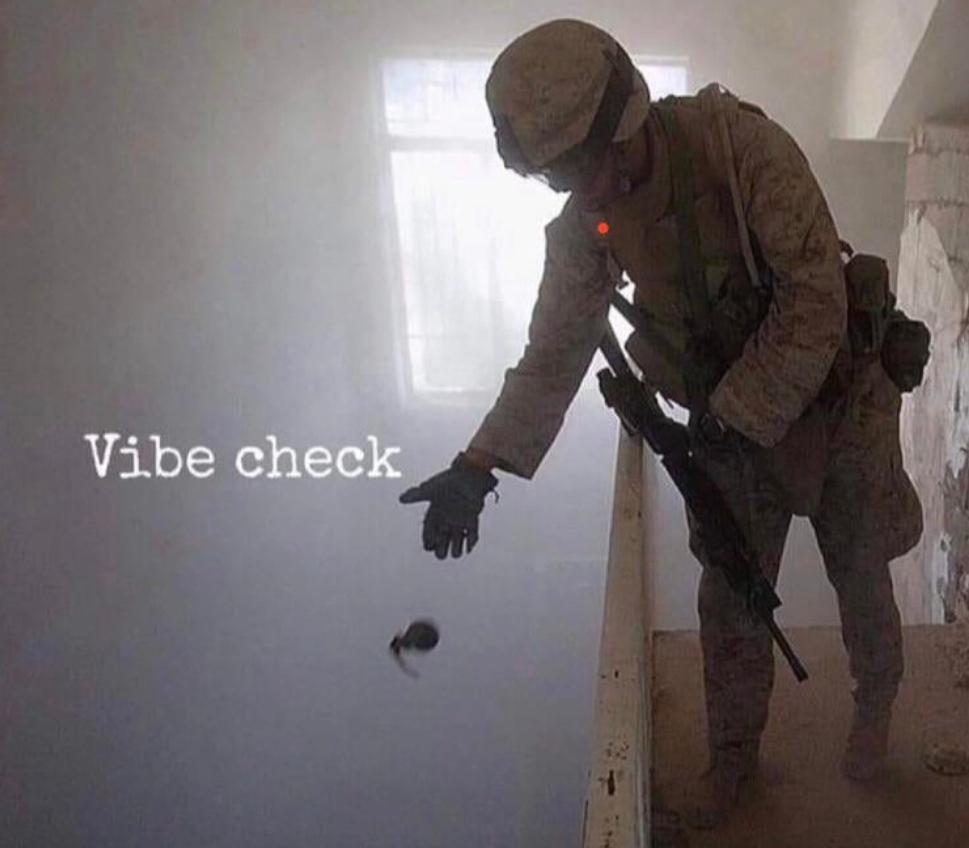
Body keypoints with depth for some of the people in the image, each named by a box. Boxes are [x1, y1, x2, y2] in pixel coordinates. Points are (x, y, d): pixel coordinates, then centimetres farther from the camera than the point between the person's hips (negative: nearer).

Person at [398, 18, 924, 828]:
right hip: (730, 417, 4)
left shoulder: (742, 145, -28)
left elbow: (817, 299, -28)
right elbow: (555, 351, -7)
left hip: (834, 395, -3)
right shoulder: (584, 223, -13)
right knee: (728, 595, 8)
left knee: (860, 578, 15)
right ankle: (734, 750, 32)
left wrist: (732, 418, -25)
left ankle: (875, 708, 44)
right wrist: (478, 466, -15)